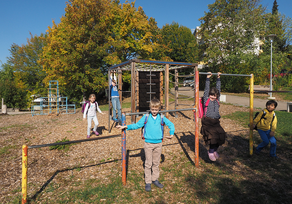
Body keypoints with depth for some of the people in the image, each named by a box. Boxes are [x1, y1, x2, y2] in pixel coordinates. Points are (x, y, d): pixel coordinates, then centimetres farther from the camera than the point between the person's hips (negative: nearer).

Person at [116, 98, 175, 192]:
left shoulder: (162, 118, 2)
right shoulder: (146, 117, -1)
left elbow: (171, 124, 12)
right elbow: (137, 125, 3)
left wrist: (171, 134, -3)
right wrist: (125, 126, -4)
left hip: (158, 143, 2)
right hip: (148, 143, -1)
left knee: (156, 163, 14)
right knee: (148, 164, 6)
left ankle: (155, 179, 30)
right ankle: (148, 182, 18)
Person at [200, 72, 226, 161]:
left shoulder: (217, 100, 14)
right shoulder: (206, 99, 3)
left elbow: (218, 88, 18)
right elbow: (206, 89, 1)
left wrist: (218, 78, 20)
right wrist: (208, 78, 1)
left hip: (216, 122, 5)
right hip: (207, 121, -5)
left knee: (221, 135, -4)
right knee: (213, 136, -16)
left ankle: (214, 150, 18)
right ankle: (211, 152, 3)